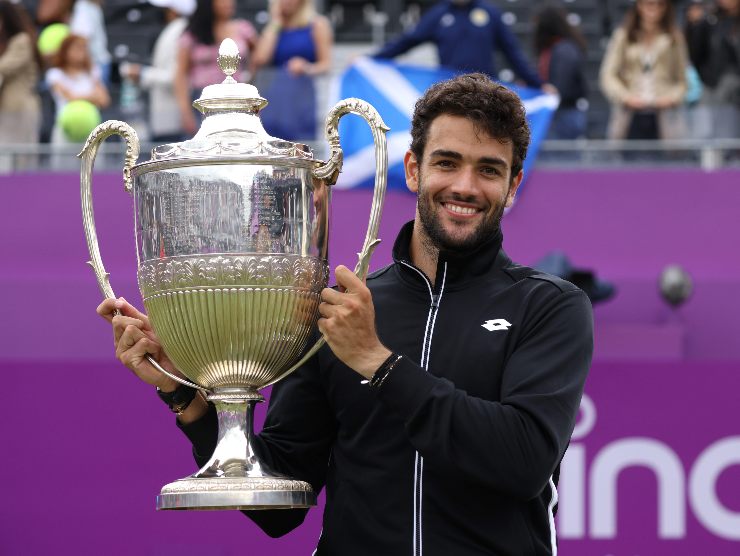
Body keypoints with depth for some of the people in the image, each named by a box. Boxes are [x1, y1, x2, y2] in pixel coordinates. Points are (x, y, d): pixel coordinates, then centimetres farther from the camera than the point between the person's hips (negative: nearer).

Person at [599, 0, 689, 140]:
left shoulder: (674, 38, 10)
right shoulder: (623, 36, 7)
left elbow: (683, 80, 10)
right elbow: (607, 76, 2)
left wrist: (672, 97, -10)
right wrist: (625, 96, -15)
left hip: (664, 121, 0)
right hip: (631, 118, 0)